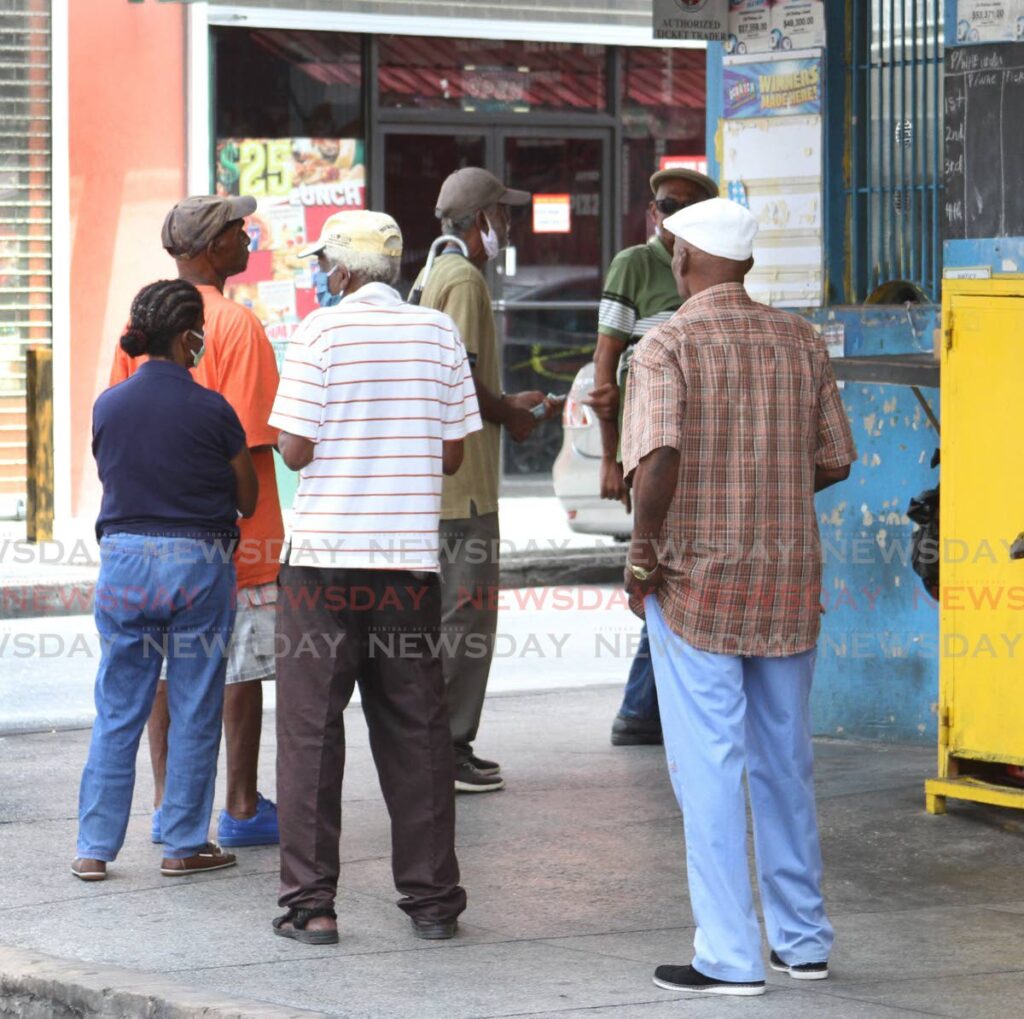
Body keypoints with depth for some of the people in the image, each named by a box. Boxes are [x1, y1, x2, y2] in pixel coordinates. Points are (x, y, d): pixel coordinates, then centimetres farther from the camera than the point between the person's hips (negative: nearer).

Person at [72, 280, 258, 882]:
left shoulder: (107, 406, 1)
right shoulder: (211, 410, -9)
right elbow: (248, 500, 0)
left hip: (124, 560, 3)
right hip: (199, 562, -3)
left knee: (117, 712, 8)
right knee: (195, 712, 7)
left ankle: (95, 848, 7)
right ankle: (185, 845, 11)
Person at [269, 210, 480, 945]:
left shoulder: (323, 331, -6)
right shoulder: (440, 333, 3)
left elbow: (296, 448, -9)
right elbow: (452, 452, 5)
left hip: (324, 557, -3)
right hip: (411, 557, 3)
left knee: (311, 729, 4)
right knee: (416, 729, 10)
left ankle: (312, 903, 2)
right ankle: (432, 898, 12)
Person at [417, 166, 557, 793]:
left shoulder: (436, 276, 18)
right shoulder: (465, 279, -14)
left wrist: (511, 405, 23)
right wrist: (511, 415, -8)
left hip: (435, 477, 11)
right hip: (463, 481, -11)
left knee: (444, 612, 15)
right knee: (466, 617, -6)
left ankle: (442, 747, 20)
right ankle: (448, 749, -4)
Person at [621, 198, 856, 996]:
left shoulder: (668, 347, -12)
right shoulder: (800, 342, 4)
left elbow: (657, 460, -25)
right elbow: (835, 460, 7)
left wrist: (644, 551, -13)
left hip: (696, 580, -5)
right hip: (788, 577, 5)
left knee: (710, 767, 0)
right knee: (785, 761, 16)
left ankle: (731, 956, 1)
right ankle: (802, 938, 24)